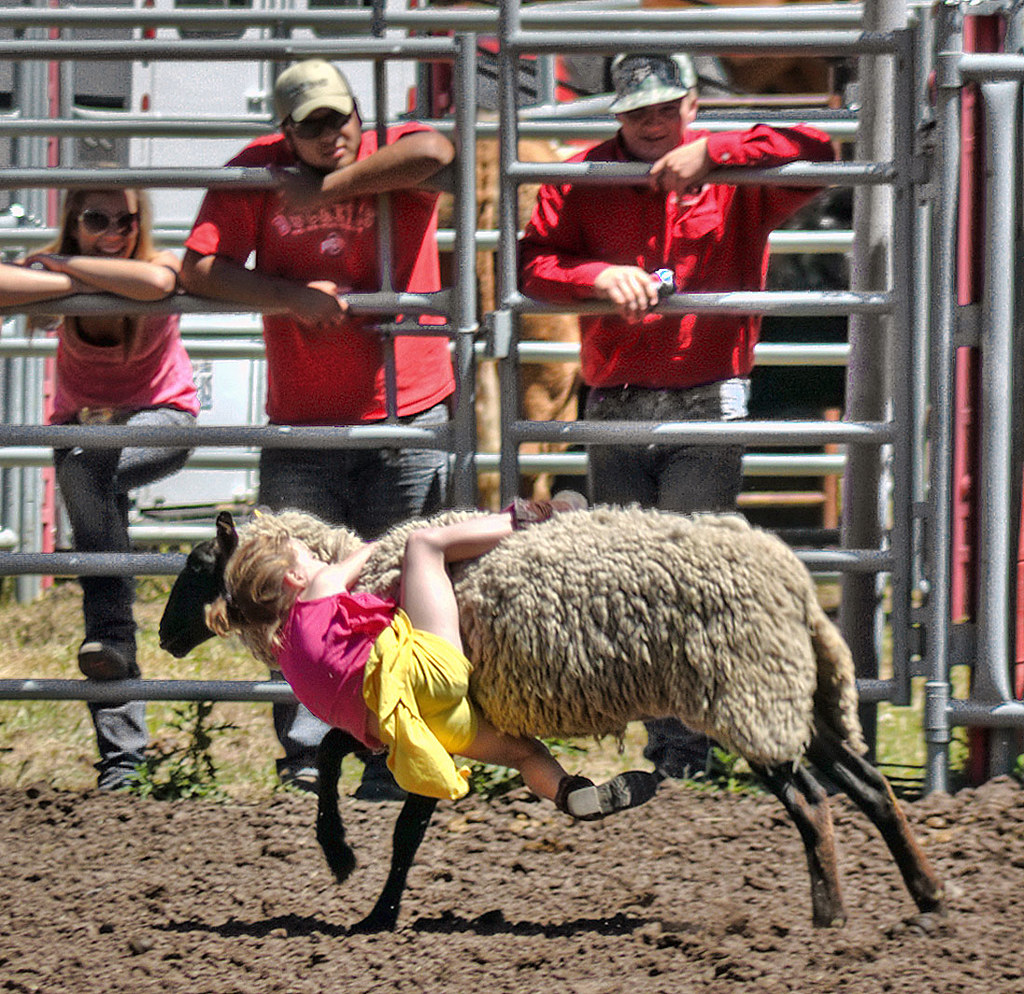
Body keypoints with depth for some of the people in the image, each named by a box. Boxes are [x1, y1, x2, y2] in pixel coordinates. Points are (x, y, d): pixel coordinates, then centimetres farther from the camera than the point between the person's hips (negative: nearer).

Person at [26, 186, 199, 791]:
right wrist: (80, 284, -45)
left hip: (162, 425, -3)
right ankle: (124, 754, -18)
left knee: (83, 462, -34)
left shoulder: (161, 263, -20)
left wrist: (64, 263, -36)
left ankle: (111, 635, -32)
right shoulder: (55, 272, -16)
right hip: (85, 425, 3)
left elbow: (154, 282, -47)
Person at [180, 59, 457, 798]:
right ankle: (306, 758, 5)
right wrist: (291, 296, -17)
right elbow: (201, 270, -3)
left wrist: (326, 189, -19)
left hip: (407, 417, -2)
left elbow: (432, 152, -26)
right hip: (301, 426, 2)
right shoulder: (257, 173, 4)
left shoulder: (394, 159, -1)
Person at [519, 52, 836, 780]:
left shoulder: (732, 174, 2)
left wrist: (708, 153, -19)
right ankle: (667, 744, 16)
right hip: (614, 411, 4)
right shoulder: (584, 180, 8)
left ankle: (686, 751, -10)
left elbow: (816, 152, -14)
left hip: (705, 410, -3)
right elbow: (534, 262, 1)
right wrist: (599, 276, -19)